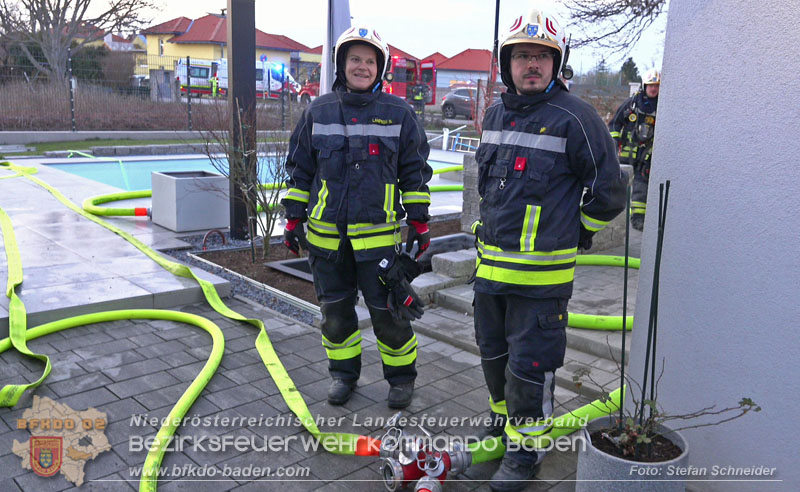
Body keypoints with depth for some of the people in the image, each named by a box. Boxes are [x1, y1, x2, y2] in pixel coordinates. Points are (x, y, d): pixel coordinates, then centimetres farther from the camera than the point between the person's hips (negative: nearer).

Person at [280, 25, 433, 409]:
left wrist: (419, 222, 3)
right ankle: (343, 374, 31)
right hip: (326, 234, 3)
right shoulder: (319, 111, 6)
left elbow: (415, 172, 6)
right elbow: (299, 170, 11)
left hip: (378, 234, -2)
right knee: (334, 310, 12)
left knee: (388, 311, 2)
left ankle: (401, 377, 22)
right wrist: (293, 219, 8)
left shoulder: (398, 113, 2)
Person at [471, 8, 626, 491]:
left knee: (530, 362, 1)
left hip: (541, 272, -7)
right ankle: (503, 420, 42)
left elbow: (608, 192, -6)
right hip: (491, 262, 7)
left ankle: (526, 447, 21)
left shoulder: (574, 117, -12)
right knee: (494, 351, 20)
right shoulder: (496, 114, 9)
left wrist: (574, 235, 3)